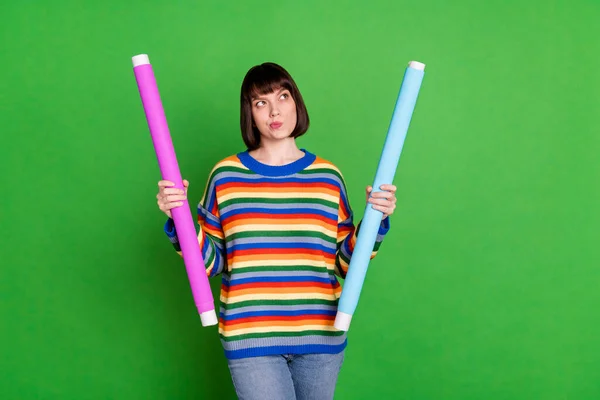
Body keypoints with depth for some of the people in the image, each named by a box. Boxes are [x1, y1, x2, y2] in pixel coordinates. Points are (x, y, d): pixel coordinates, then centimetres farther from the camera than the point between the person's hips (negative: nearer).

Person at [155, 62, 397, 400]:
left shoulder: (328, 176, 4)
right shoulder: (226, 175, 1)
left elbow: (346, 262, 7)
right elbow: (208, 261, 4)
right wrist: (178, 220, -10)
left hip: (320, 336, 2)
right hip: (252, 338, -2)